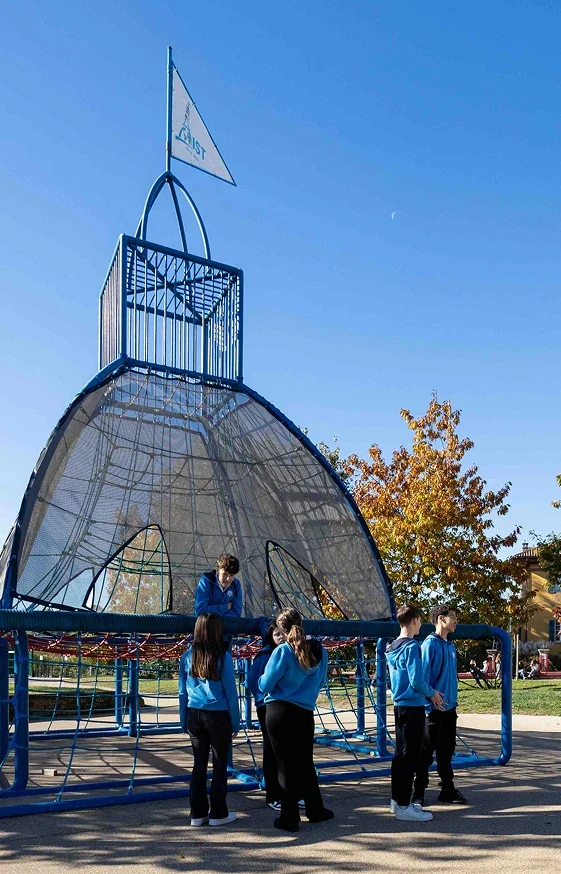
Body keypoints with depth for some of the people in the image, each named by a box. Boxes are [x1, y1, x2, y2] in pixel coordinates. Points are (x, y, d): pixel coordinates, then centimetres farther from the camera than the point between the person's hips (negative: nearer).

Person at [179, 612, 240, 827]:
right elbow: (231, 692, -7)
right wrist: (235, 723, 2)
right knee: (220, 765, 8)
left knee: (199, 764, 12)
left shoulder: (187, 656, 0)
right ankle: (218, 814, 15)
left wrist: (184, 721, 14)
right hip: (218, 716, -4)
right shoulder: (223, 657, -11)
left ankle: (198, 814, 18)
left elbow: (183, 692, 5)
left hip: (194, 715, 4)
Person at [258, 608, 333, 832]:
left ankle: (289, 818, 12)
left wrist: (264, 677, 11)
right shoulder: (319, 651, 1)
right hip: (305, 713, 4)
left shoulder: (283, 651, -14)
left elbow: (265, 685, -10)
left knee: (285, 765, 6)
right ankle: (315, 810, 29)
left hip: (279, 713, -4)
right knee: (305, 763, 19)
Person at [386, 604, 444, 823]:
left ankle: (397, 800, 22)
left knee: (401, 754, 15)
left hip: (399, 705, 9)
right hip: (413, 707, -9)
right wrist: (432, 693, -2)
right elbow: (417, 680, -20)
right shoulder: (412, 647, -16)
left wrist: (428, 694, 18)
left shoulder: (393, 647, 11)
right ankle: (403, 806, -1)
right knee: (410, 756, -4)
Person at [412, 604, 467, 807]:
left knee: (446, 751, 15)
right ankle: (418, 792, 12)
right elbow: (422, 677, -16)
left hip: (449, 708, 8)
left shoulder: (450, 646, 10)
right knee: (426, 752, 2)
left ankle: (447, 789, 24)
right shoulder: (430, 644, -14)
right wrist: (428, 704, -17)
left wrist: (454, 702, 15)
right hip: (433, 709, -7)